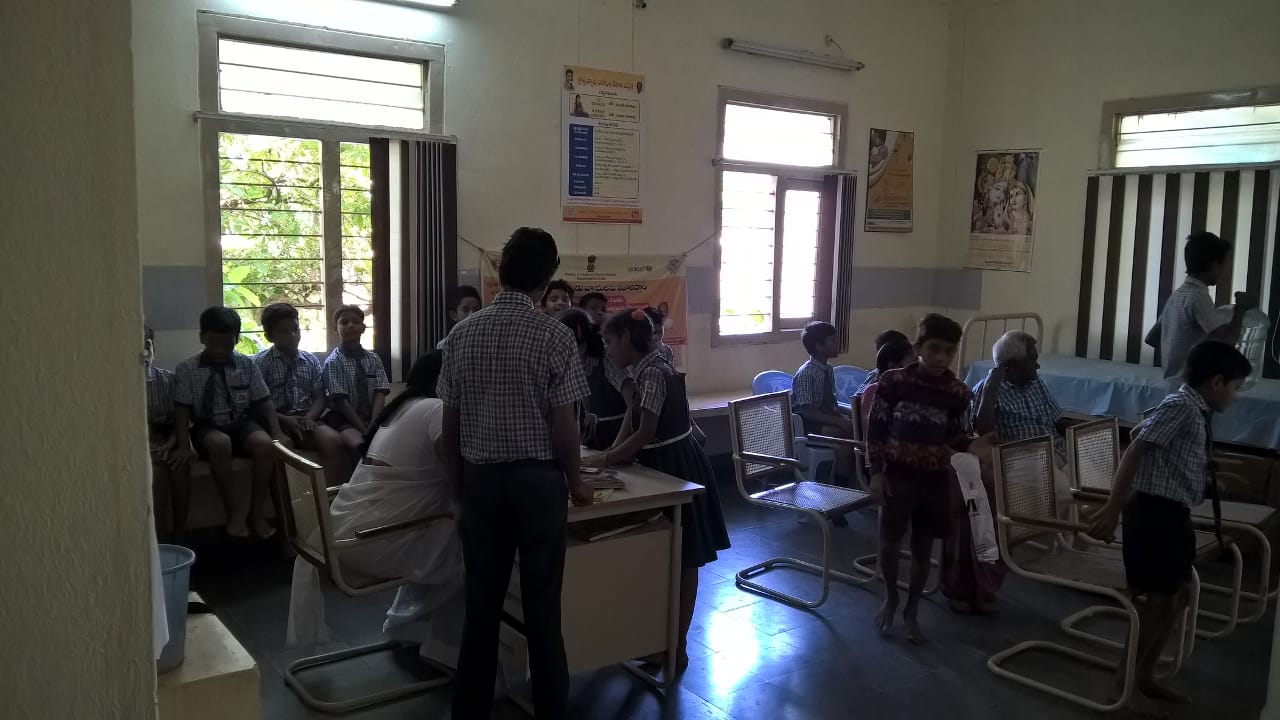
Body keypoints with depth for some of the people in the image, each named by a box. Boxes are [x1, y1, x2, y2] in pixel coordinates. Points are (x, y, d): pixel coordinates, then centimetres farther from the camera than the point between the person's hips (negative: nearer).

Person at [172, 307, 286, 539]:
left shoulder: (247, 365, 1)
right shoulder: (186, 369, -4)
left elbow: (264, 402, 1)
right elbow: (182, 410, -6)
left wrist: (277, 432, -12)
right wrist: (184, 445, -17)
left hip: (242, 423, 2)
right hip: (207, 428, -2)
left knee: (264, 443, -30)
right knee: (220, 443, -36)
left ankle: (256, 511, -15)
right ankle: (234, 510, -21)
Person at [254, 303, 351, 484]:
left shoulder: (311, 361, 14)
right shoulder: (260, 362, 2)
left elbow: (319, 398, 12)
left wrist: (309, 418, -9)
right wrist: (285, 420, -17)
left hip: (306, 420, 3)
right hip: (276, 421, -3)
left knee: (334, 440, -27)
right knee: (283, 445, -37)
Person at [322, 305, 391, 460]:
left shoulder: (374, 360, 11)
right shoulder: (333, 361, -1)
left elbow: (380, 394, 0)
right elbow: (341, 401, -9)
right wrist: (364, 430, -19)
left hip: (373, 417, 4)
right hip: (343, 419, -4)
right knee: (358, 444, -36)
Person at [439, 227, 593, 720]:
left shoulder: (463, 334, 1)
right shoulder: (555, 336, -11)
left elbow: (450, 422, 4)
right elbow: (563, 425, -10)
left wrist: (458, 479, 17)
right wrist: (575, 481, 5)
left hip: (481, 478, 3)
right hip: (537, 479, -3)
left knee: (481, 603, 13)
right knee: (541, 605, 8)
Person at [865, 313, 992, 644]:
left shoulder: (958, 392, -5)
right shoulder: (892, 381, -11)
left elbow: (954, 435, 6)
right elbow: (876, 429, -5)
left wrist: (972, 447, -15)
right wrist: (876, 473, -8)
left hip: (935, 480, 2)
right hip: (897, 476, -2)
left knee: (923, 547, 12)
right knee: (889, 543, 9)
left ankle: (912, 611, 30)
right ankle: (890, 598, 34)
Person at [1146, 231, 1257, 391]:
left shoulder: (1178, 294, 12)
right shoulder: (1198, 297, -16)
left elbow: (1152, 338, 19)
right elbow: (1226, 341, -24)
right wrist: (1241, 308, -9)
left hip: (1177, 385, 9)